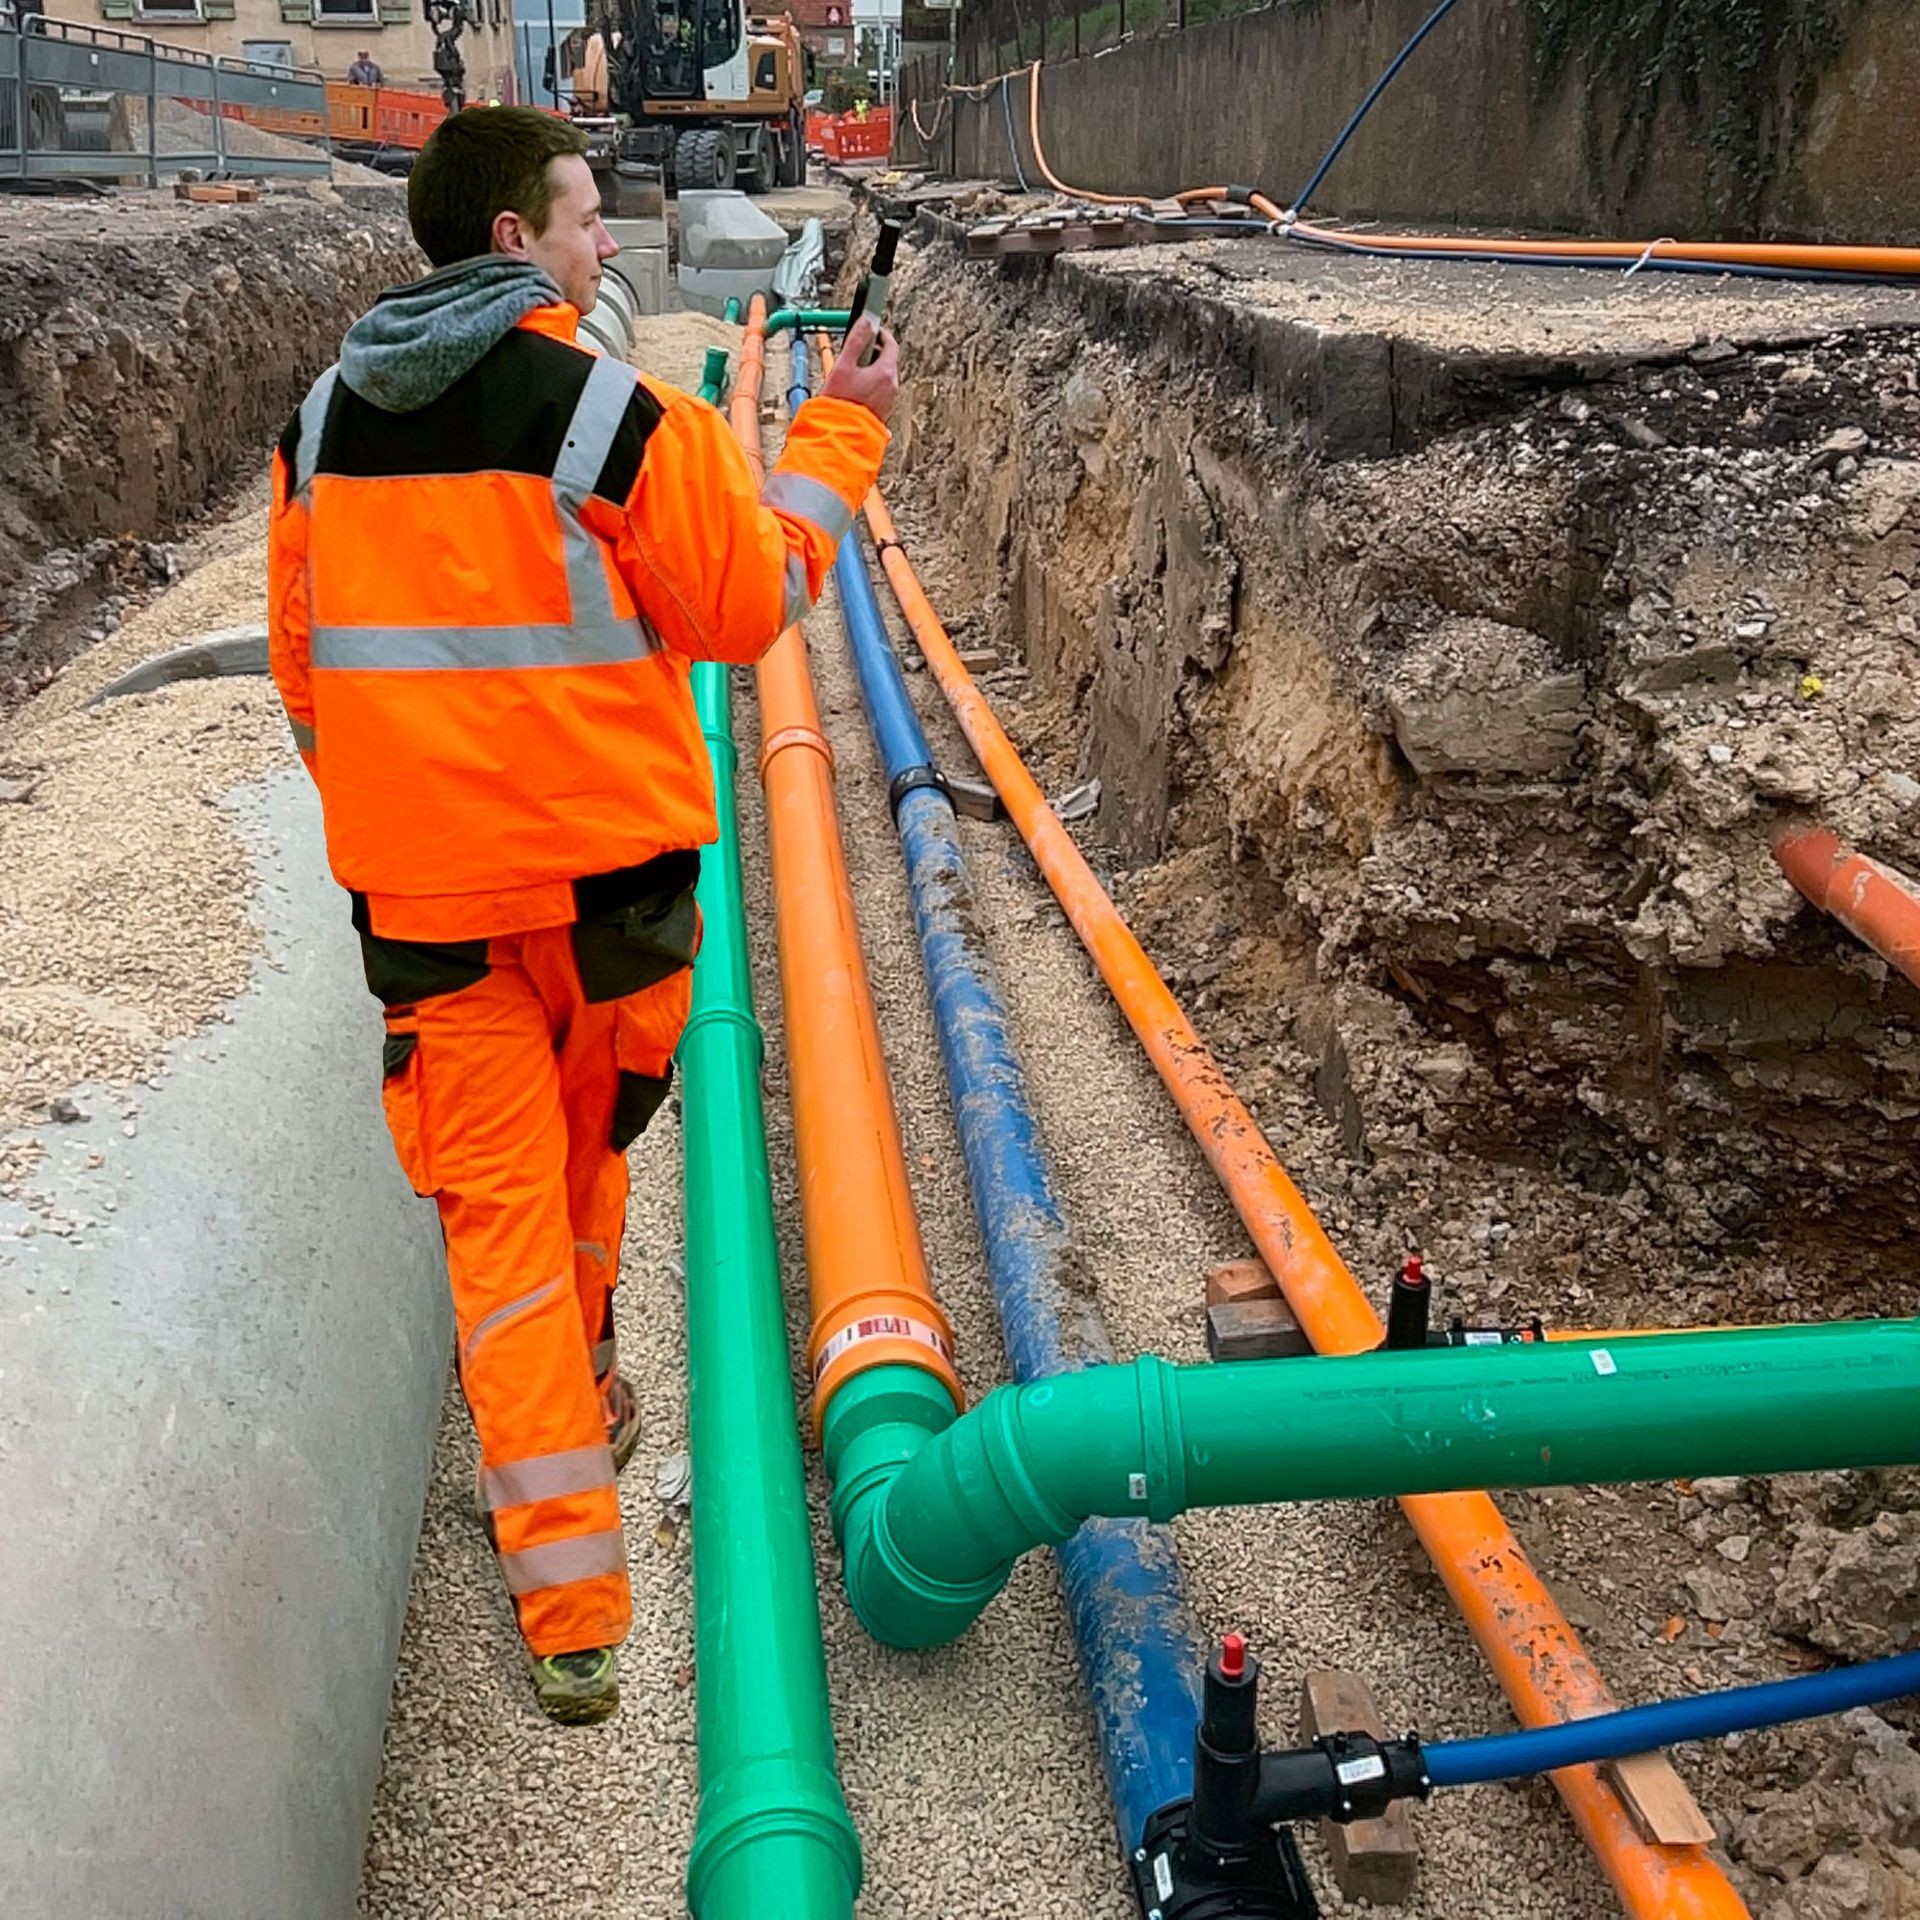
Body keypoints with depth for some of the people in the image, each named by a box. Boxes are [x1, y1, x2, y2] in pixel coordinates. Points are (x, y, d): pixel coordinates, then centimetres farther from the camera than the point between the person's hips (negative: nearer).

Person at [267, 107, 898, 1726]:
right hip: (602, 865, -2)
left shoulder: (322, 425, 6)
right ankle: (580, 1398, 47)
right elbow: (750, 606, -5)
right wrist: (839, 436, 5)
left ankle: (569, 1612, 6)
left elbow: (307, 669, 13)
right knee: (582, 1150, 22)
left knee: (497, 1209, 5)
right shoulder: (615, 416, -12)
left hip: (420, 879, 3)